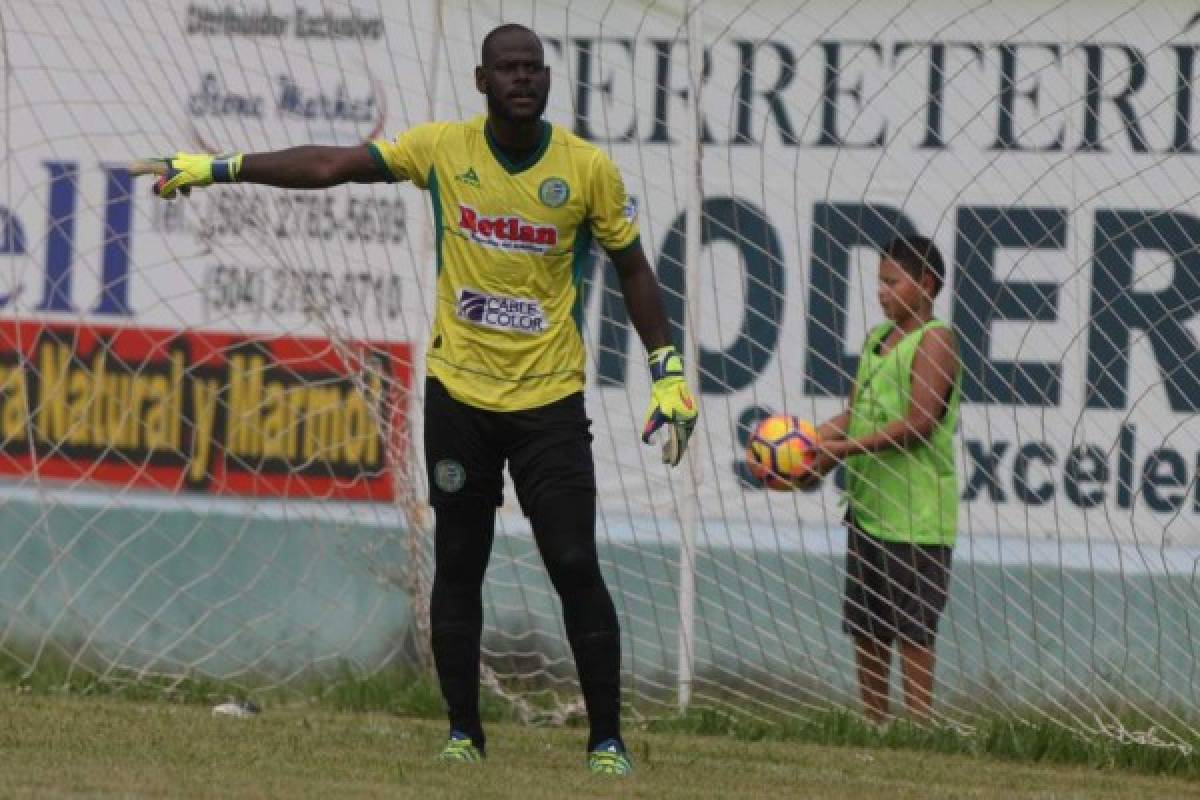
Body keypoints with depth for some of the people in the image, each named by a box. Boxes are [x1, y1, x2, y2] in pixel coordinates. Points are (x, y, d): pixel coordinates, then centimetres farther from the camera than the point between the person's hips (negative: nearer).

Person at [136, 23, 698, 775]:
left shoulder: (588, 168, -5)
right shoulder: (443, 148, -2)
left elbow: (633, 269, 5)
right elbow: (328, 166, -1)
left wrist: (669, 375, 1)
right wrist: (216, 168, -6)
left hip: (550, 402, -2)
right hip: (459, 394, 2)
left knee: (576, 568, -7)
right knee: (458, 566, 7)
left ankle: (608, 742, 0)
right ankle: (463, 734, 17)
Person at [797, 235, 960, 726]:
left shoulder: (934, 341, -8)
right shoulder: (877, 339, 17)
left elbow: (917, 423, -18)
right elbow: (856, 414, 16)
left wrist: (843, 449, -21)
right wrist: (812, 440, -3)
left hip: (916, 514, -9)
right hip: (868, 508, 9)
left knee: (912, 630, -7)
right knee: (865, 629, 10)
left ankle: (918, 723, -6)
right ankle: (872, 725, 15)